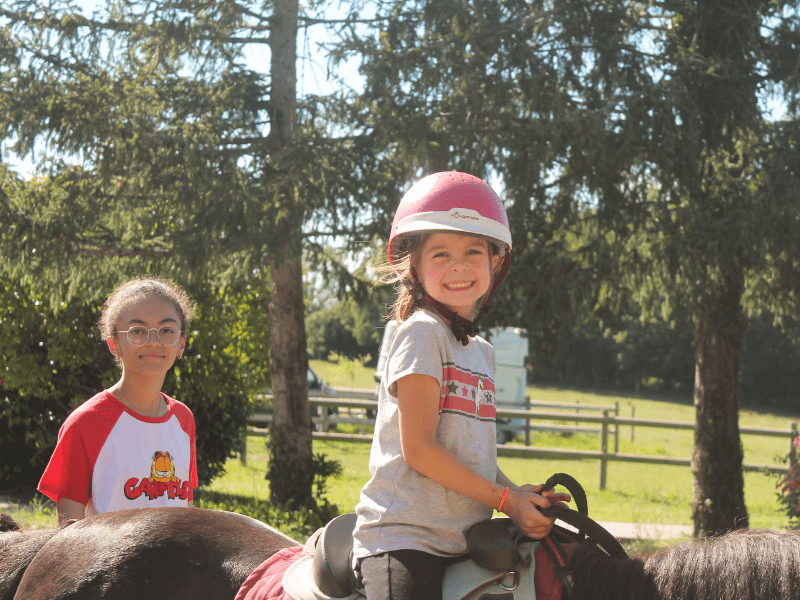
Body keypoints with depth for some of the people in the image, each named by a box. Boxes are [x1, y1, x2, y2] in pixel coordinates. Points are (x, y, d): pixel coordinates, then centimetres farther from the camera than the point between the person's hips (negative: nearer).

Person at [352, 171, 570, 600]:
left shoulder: (482, 351, 18)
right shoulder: (422, 332, -7)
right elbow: (418, 448, -13)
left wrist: (522, 496, 1)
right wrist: (506, 499, -9)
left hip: (462, 545, 8)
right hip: (403, 540, -8)